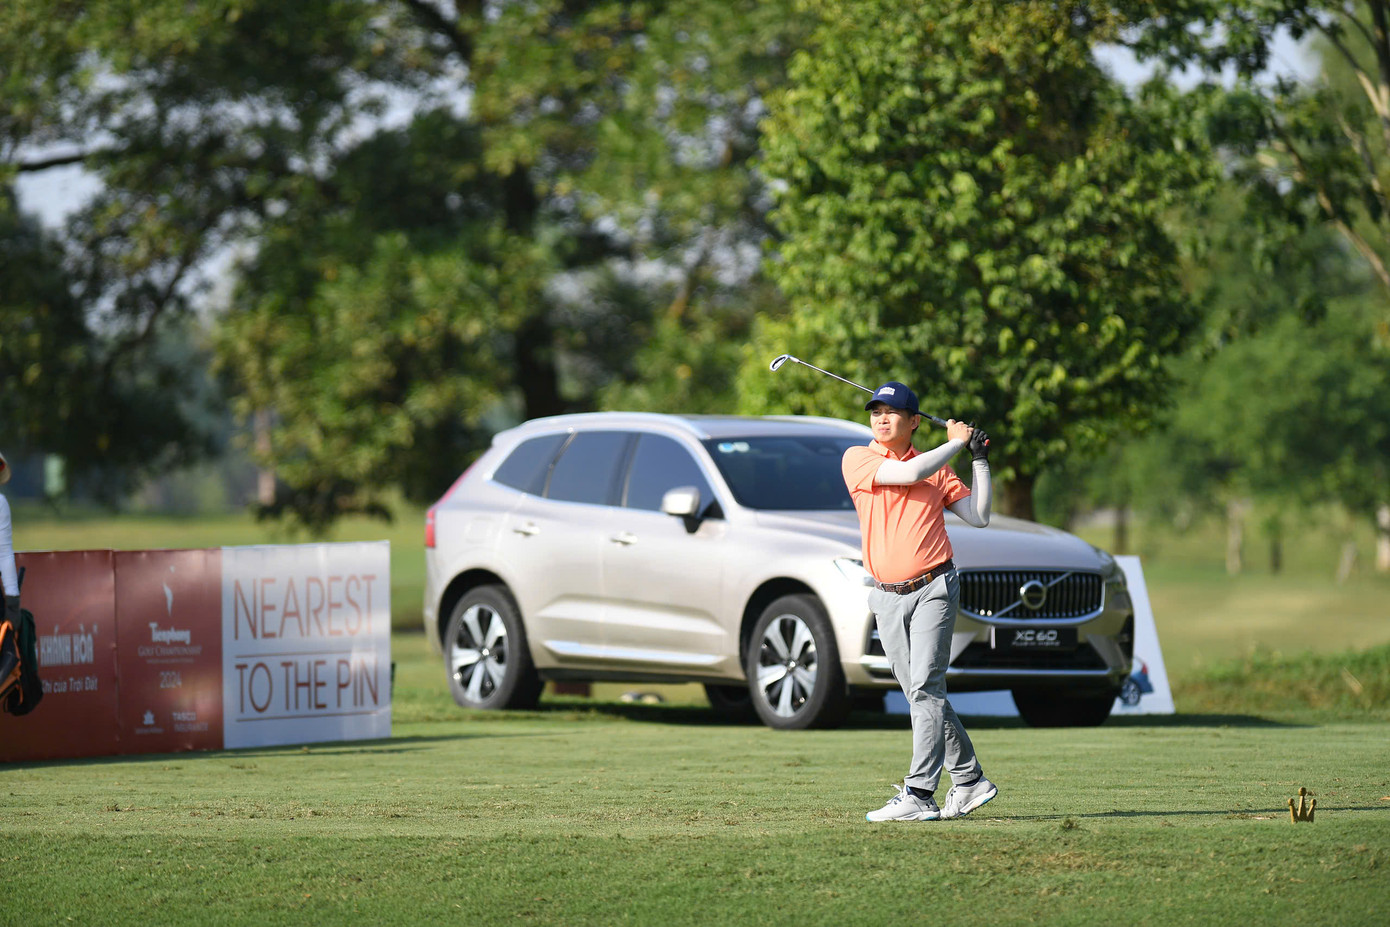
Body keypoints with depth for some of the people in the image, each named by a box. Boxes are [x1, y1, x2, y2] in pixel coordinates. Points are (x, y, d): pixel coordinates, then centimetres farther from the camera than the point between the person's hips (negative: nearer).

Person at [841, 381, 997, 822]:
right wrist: (956, 442, -2)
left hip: (934, 589, -2)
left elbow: (978, 517, 10)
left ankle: (919, 794, -19)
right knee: (922, 694, 7)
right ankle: (969, 779, 20)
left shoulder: (938, 468, 10)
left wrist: (979, 460, 7)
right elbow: (908, 474, -13)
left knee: (925, 687, -14)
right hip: (888, 599, 2)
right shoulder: (858, 459, 3)